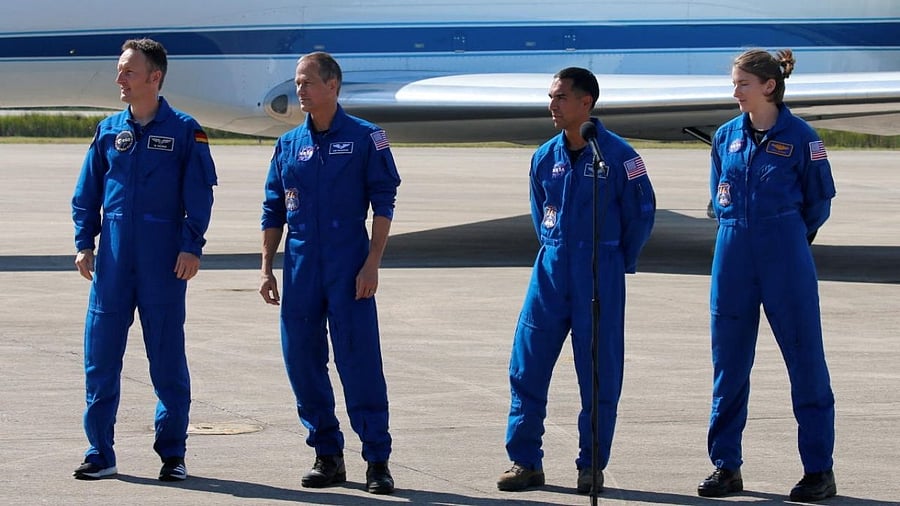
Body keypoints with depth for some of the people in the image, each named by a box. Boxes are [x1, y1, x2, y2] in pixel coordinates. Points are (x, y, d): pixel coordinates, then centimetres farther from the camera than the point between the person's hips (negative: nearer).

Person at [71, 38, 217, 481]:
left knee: (168, 358, 2)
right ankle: (100, 453, 9)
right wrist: (84, 243, 5)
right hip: (113, 260, 3)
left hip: (164, 262, -3)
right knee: (100, 356, 2)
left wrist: (191, 246, -9)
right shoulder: (109, 130, 10)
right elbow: (87, 192, 14)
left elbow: (199, 194, -1)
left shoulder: (184, 130, 0)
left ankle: (172, 453, 11)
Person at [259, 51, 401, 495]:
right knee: (302, 360, 4)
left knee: (360, 362, -7)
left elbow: (383, 202, -3)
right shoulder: (289, 144, 11)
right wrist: (266, 268, 9)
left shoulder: (365, 138, -1)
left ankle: (377, 460, -1)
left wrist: (372, 263, -10)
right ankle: (327, 455, 15)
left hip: (349, 267, -4)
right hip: (300, 266, 5)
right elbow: (274, 210, 15)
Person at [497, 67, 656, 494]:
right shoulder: (545, 156, 6)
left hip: (600, 274, -4)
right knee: (527, 363, 0)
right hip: (551, 269, 4)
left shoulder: (617, 154, -8)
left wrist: (618, 262, 6)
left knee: (599, 371, 1)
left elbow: (641, 212, 0)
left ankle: (592, 466, 10)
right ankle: (525, 461, 7)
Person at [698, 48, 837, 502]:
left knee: (805, 358, -2)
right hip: (733, 258, 5)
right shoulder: (727, 136, 8)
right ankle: (726, 465, 15)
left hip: (786, 259, -5)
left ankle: (819, 469, 3)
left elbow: (820, 199, 4)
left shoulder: (799, 137, -5)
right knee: (728, 362, 7)